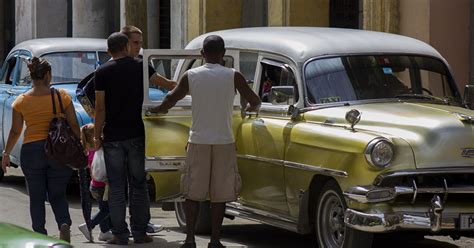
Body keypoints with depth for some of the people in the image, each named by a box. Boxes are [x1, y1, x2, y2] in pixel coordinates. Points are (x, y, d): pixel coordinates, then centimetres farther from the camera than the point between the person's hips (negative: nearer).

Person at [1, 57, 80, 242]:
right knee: (58, 195, 11)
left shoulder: (21, 101, -2)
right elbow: (74, 125, -3)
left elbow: (15, 131, 2)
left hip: (31, 152, 0)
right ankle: (64, 224, -14)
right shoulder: (62, 96, -4)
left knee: (36, 197, 10)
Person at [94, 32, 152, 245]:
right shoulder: (140, 67, 2)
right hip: (136, 134, 2)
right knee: (138, 185, 8)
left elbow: (100, 108, -7)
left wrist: (97, 135, 0)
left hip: (112, 137, -1)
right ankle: (140, 232, 8)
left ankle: (120, 234, 2)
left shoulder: (103, 72, -4)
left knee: (116, 188, 3)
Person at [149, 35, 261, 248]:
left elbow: (170, 99, 10)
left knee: (192, 192, 8)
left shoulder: (190, 76, 0)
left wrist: (157, 110, 31)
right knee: (219, 194, 5)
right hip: (224, 142, -1)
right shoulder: (233, 76, -4)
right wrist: (250, 108, 27)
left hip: (198, 142, 1)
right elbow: (254, 102, 4)